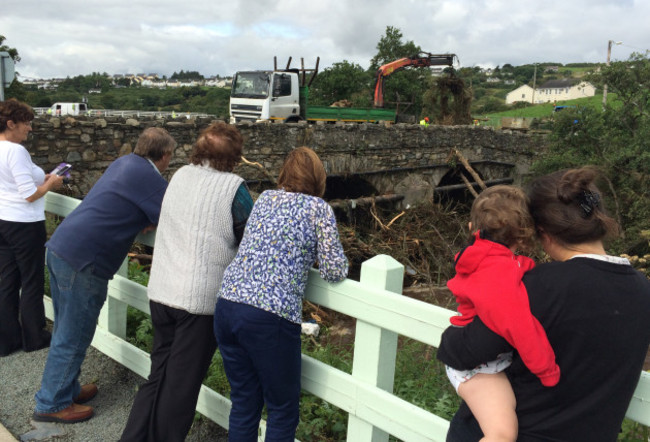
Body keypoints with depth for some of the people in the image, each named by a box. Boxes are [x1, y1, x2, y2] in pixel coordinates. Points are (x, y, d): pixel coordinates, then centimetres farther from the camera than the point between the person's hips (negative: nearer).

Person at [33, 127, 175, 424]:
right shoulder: (150, 178, -13)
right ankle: (52, 404, 19)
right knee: (72, 337, 5)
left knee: (67, 330, 21)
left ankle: (66, 389, 36)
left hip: (60, 247, 10)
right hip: (82, 261, -10)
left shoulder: (125, 163, 13)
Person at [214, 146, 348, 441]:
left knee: (243, 403, 19)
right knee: (283, 409, 13)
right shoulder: (318, 209, 0)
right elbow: (334, 271, -2)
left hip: (226, 306, 6)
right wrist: (339, 262, 19)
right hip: (270, 317, -5)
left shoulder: (264, 198, 14)